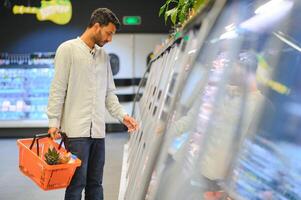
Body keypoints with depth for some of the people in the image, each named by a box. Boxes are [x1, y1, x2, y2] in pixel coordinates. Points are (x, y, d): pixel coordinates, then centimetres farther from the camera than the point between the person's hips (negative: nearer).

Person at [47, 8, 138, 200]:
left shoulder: (104, 56, 16)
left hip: (98, 131, 6)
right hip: (76, 130, -6)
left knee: (95, 183, 9)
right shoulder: (68, 49, -2)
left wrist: (122, 115, 5)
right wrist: (54, 122, -10)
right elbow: (58, 89, -5)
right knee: (77, 183, -5)